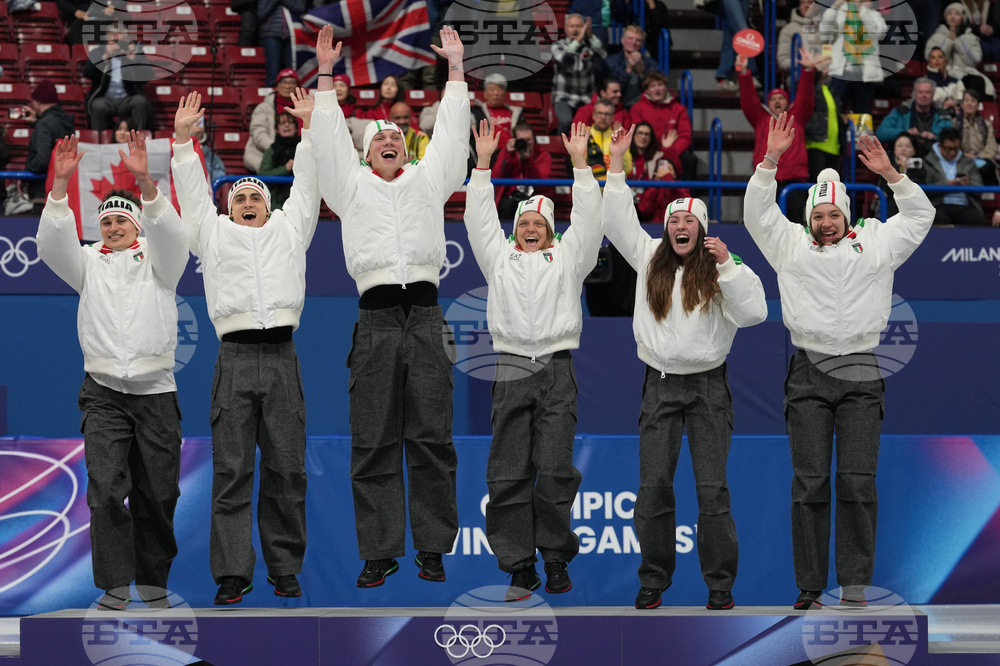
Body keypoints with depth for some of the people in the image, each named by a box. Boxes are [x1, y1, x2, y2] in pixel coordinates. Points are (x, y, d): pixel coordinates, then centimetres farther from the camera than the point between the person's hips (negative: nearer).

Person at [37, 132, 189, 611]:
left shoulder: (157, 261, 9)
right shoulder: (90, 263, 13)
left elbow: (170, 234, -13)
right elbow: (53, 244, -5)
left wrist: (145, 181, -30)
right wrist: (60, 184, -20)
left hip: (155, 391, 0)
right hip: (103, 392, 0)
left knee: (157, 492, 4)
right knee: (106, 489, -12)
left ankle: (152, 580, 17)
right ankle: (114, 586, -11)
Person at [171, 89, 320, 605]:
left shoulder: (288, 229, 22)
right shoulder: (214, 233, 20)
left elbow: (307, 184, 21)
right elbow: (191, 190, 18)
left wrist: (309, 126, 17)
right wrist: (182, 136, 12)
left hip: (281, 357, 1)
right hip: (235, 358, -1)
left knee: (286, 470, 0)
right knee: (232, 469, -5)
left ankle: (285, 570, 6)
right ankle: (233, 572, -6)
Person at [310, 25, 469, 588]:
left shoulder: (428, 180, 20)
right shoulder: (353, 185, 19)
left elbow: (452, 131, 17)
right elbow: (330, 139, 14)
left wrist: (455, 66, 15)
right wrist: (326, 73, 9)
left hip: (426, 317, 0)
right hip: (376, 317, 0)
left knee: (431, 438, -2)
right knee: (374, 443, -2)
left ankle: (434, 548, 2)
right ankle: (380, 551, 0)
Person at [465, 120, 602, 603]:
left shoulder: (566, 259, 17)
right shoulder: (500, 259, 21)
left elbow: (587, 219, 10)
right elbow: (479, 217, 17)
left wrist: (580, 162, 7)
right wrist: (483, 162, 12)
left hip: (556, 369, -1)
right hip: (512, 370, 1)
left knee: (554, 471, -6)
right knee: (509, 473, -4)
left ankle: (557, 561, 3)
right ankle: (520, 567, -1)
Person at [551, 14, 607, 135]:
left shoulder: (589, 46, 6)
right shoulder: (558, 46, 3)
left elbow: (602, 55, -16)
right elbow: (563, 58, -20)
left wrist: (591, 36, -29)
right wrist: (578, 40, -30)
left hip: (585, 100, 2)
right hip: (564, 99, -2)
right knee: (566, 121, -31)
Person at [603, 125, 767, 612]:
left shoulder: (719, 268, 0)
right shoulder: (650, 259, 9)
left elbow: (754, 312, -10)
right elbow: (617, 221, 8)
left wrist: (728, 264, -16)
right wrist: (617, 163, 3)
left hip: (707, 387, -2)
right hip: (661, 385, 2)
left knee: (712, 488, -5)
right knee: (653, 487, 0)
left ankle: (720, 585, 2)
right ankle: (653, 582, 10)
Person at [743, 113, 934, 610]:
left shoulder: (874, 244, 14)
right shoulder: (790, 245, 14)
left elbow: (919, 216, 15)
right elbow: (756, 211, 10)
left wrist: (890, 173, 3)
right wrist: (771, 160, 0)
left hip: (860, 373, 0)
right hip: (808, 374, 0)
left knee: (858, 482, -6)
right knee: (810, 483, -2)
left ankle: (855, 586, -4)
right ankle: (809, 589, -1)